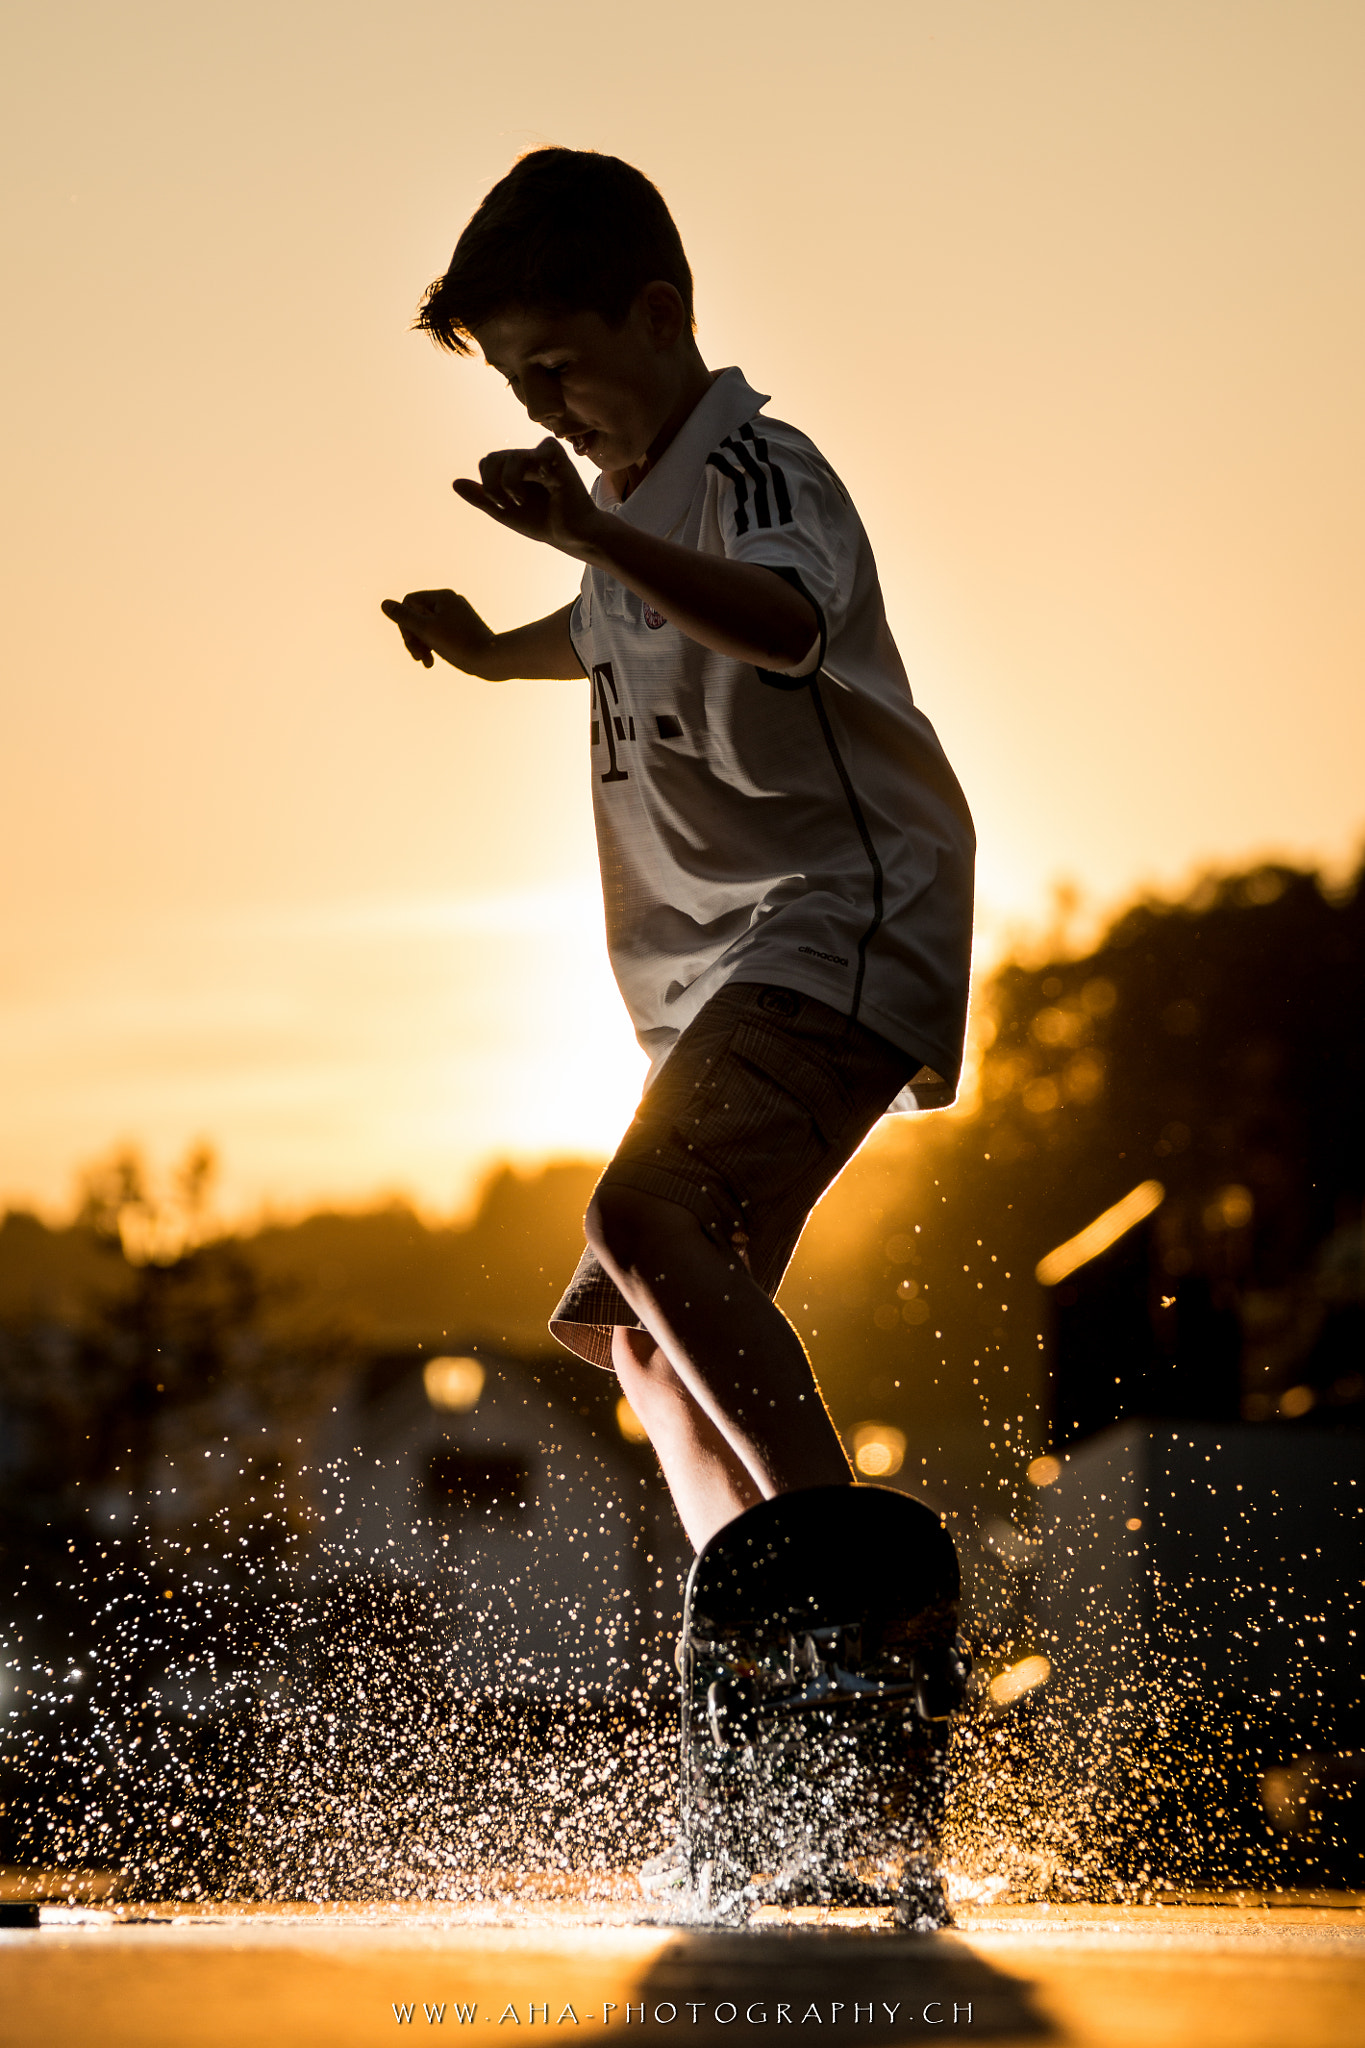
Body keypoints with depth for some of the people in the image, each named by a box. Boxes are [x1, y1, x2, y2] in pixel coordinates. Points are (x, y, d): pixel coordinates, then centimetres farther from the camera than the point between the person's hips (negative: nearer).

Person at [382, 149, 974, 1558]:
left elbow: (785, 623, -37)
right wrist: (492, 652, 24)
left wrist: (593, 537, -49)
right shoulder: (638, 498, 16)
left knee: (647, 1212, -31)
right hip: (716, 973, 10)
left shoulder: (756, 472, -12)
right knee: (648, 1344, 9)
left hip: (842, 927, -10)